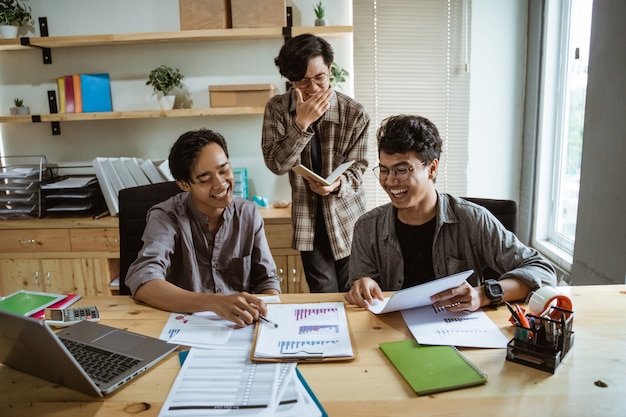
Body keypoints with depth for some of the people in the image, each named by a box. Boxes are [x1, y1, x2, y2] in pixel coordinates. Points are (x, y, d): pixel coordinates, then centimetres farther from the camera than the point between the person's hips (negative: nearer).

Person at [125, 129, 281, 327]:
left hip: (242, 327, 2)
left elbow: (267, 280, 3)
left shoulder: (248, 214, -1)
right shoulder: (166, 218, -12)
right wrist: (215, 303, -39)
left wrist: (268, 312, -18)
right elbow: (142, 283, -26)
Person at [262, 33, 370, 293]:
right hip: (308, 220, 1)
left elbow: (357, 168, -7)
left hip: (346, 217, 0)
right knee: (323, 297, 6)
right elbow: (276, 164, -17)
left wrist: (337, 183, -29)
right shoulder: (277, 109, -8)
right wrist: (301, 123, -28)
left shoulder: (355, 114, -13)